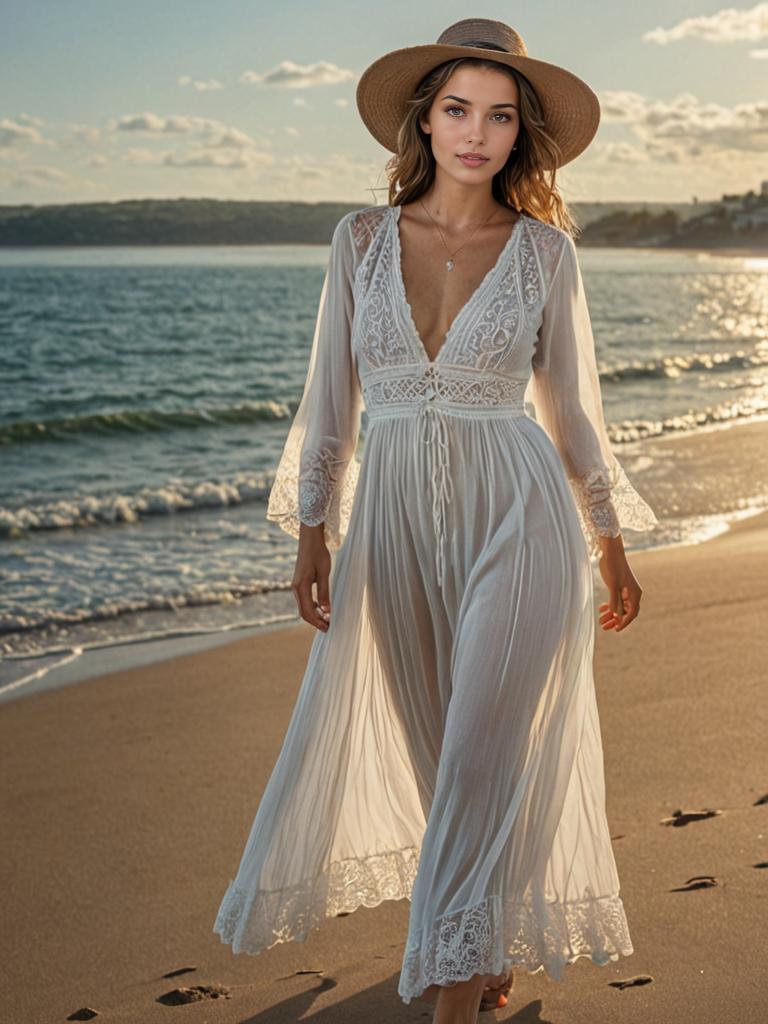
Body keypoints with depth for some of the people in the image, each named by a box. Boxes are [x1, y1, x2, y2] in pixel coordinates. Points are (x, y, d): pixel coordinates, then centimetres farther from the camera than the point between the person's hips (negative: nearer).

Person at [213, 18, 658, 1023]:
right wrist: (311, 533, 1)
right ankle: (486, 941, 36)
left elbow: (570, 404, 8)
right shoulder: (363, 237, 4)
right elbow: (330, 395, 6)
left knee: (484, 752, -8)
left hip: (518, 518, -2)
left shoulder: (545, 251, 1)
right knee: (432, 750, 13)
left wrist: (611, 546, 11)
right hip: (393, 520, 3)